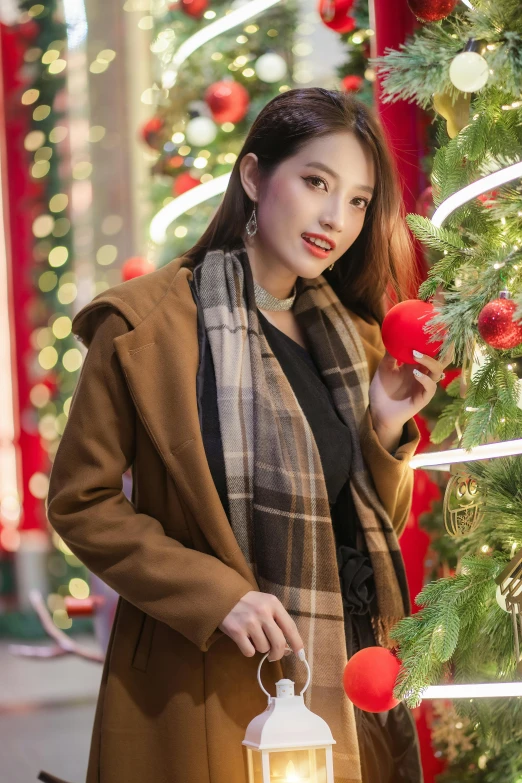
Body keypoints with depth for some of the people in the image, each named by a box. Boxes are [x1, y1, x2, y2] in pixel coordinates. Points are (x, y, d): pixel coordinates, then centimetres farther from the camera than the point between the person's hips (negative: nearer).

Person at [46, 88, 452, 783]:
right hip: (208, 689, -5)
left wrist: (388, 430, -6)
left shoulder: (351, 335, 8)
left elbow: (372, 525, 13)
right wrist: (216, 597, -19)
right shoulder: (145, 324, -10)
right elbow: (81, 504, -9)